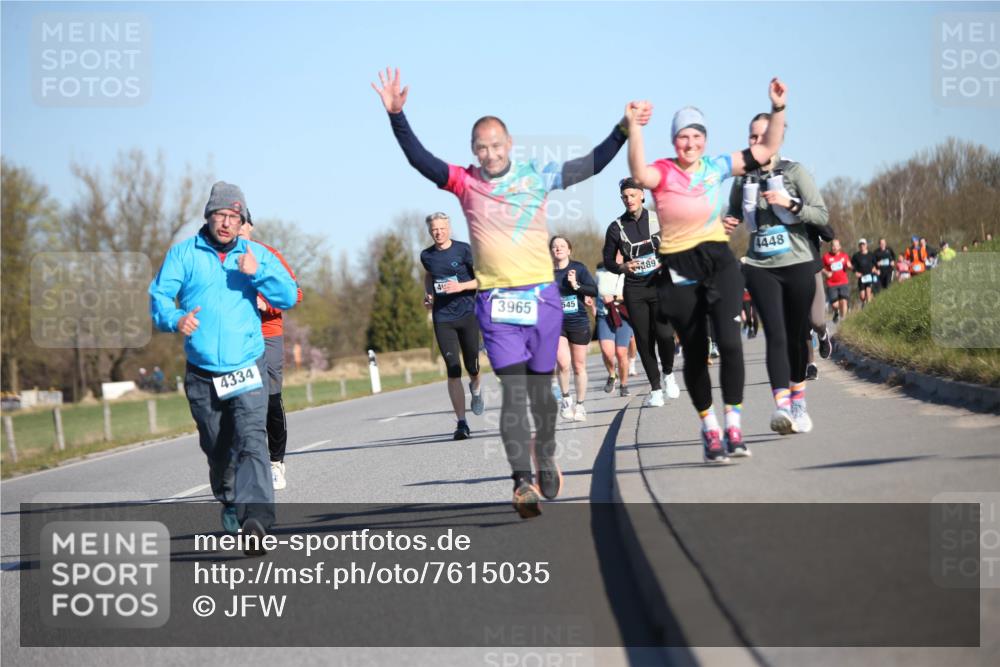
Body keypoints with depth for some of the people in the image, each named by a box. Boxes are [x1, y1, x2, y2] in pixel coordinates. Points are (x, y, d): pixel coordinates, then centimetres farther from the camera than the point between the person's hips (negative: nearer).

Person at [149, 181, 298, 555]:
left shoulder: (257, 255, 6)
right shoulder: (184, 254, 3)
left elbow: (288, 298, -1)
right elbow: (159, 296, -3)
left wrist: (257, 273, -18)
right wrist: (175, 319, -25)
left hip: (247, 369, -1)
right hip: (201, 373, 1)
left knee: (252, 442, -20)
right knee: (217, 450, 15)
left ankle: (256, 518, -32)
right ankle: (229, 503, 41)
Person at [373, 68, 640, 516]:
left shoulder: (536, 176, 4)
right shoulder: (465, 183, 1)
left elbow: (591, 164, 9)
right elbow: (420, 159, -9)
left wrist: (624, 129, 3)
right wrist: (396, 116, -20)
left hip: (541, 294, 2)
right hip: (495, 300, -2)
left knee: (540, 387, 12)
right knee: (514, 390, -11)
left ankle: (546, 459, 34)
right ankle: (522, 481, -18)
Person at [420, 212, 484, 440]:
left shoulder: (464, 250, -5)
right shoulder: (427, 256, 6)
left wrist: (461, 286, -20)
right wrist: (428, 293, 10)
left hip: (468, 314, -2)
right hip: (443, 318, 2)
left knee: (472, 367, 5)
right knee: (453, 370, -7)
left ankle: (476, 389, 44)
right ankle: (461, 423, -6)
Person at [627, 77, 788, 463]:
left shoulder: (716, 167, 6)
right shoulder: (663, 171, -5)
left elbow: (768, 149, 10)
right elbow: (640, 175, -29)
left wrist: (777, 108, -1)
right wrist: (634, 129, -38)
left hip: (719, 262, 2)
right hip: (679, 271, -2)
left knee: (729, 341, -17)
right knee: (695, 354, 6)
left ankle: (733, 425, -7)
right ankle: (708, 427, 24)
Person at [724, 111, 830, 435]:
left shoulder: (794, 172, -1)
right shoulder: (743, 178, 7)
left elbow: (822, 216, -5)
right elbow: (734, 214, 25)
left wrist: (790, 203, -18)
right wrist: (727, 223, 2)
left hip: (798, 265, -1)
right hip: (760, 267, 1)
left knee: (797, 335, 7)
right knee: (776, 335, -14)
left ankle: (798, 401, 27)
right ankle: (782, 406, -26)